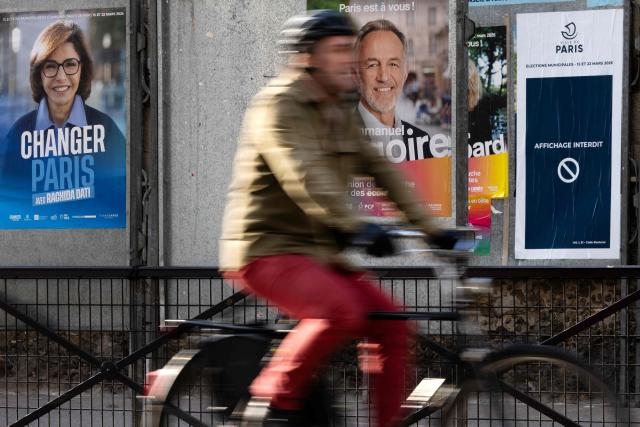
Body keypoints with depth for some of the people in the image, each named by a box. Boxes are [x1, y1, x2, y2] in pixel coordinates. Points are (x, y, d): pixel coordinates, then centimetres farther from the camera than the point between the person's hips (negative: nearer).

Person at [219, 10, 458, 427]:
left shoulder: (344, 111, 13)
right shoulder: (277, 106, -14)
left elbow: (381, 169, 12)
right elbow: (303, 174, -29)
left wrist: (429, 227, 3)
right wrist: (356, 226, -41)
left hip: (317, 250, 8)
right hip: (268, 249, -8)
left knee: (391, 324, -6)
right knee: (341, 311, -31)